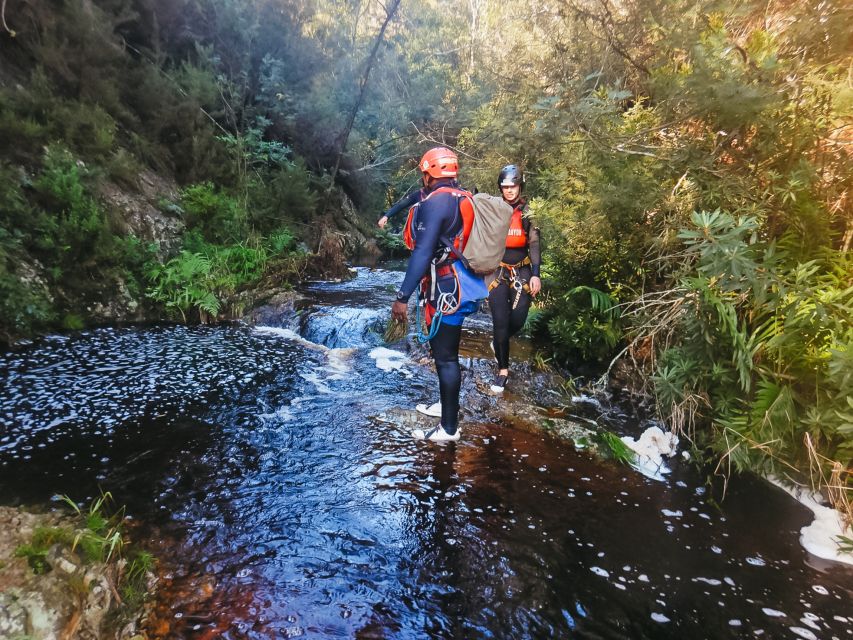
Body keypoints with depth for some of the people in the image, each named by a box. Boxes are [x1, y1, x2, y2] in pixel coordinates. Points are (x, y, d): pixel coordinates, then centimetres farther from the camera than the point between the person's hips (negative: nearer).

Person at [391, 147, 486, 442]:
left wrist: (402, 297, -23)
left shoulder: (434, 201, -16)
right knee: (447, 352, 22)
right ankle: (447, 405, 38)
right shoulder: (464, 199, 11)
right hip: (463, 283, 10)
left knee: (445, 356, -2)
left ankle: (449, 428, 8)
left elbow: (422, 253, -24)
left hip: (447, 288, -10)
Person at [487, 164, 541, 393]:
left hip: (522, 271, 1)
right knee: (500, 321, -5)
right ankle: (502, 369, 10)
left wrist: (535, 274, -8)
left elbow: (534, 244, 0)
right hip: (497, 271, -1)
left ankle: (499, 344, 33)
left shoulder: (529, 211, 0)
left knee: (518, 320, -1)